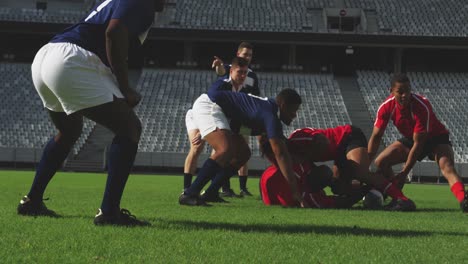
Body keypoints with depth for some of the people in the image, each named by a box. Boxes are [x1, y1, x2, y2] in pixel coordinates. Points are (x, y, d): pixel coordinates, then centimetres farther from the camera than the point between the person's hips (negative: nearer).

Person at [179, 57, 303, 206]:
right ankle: (189, 194, -28)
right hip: (208, 106, -11)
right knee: (226, 150, -29)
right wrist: (294, 191, -26)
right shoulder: (271, 116, -20)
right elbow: (280, 154, -26)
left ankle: (209, 194, 11)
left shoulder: (268, 106, 11)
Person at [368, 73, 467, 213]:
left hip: (436, 138, -6)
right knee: (380, 162, -8)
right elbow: (376, 136, -10)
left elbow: (418, 144, -29)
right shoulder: (386, 107, -19)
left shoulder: (422, 106, -33)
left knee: (447, 167, -33)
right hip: (409, 138, 6)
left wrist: (404, 172, -29)